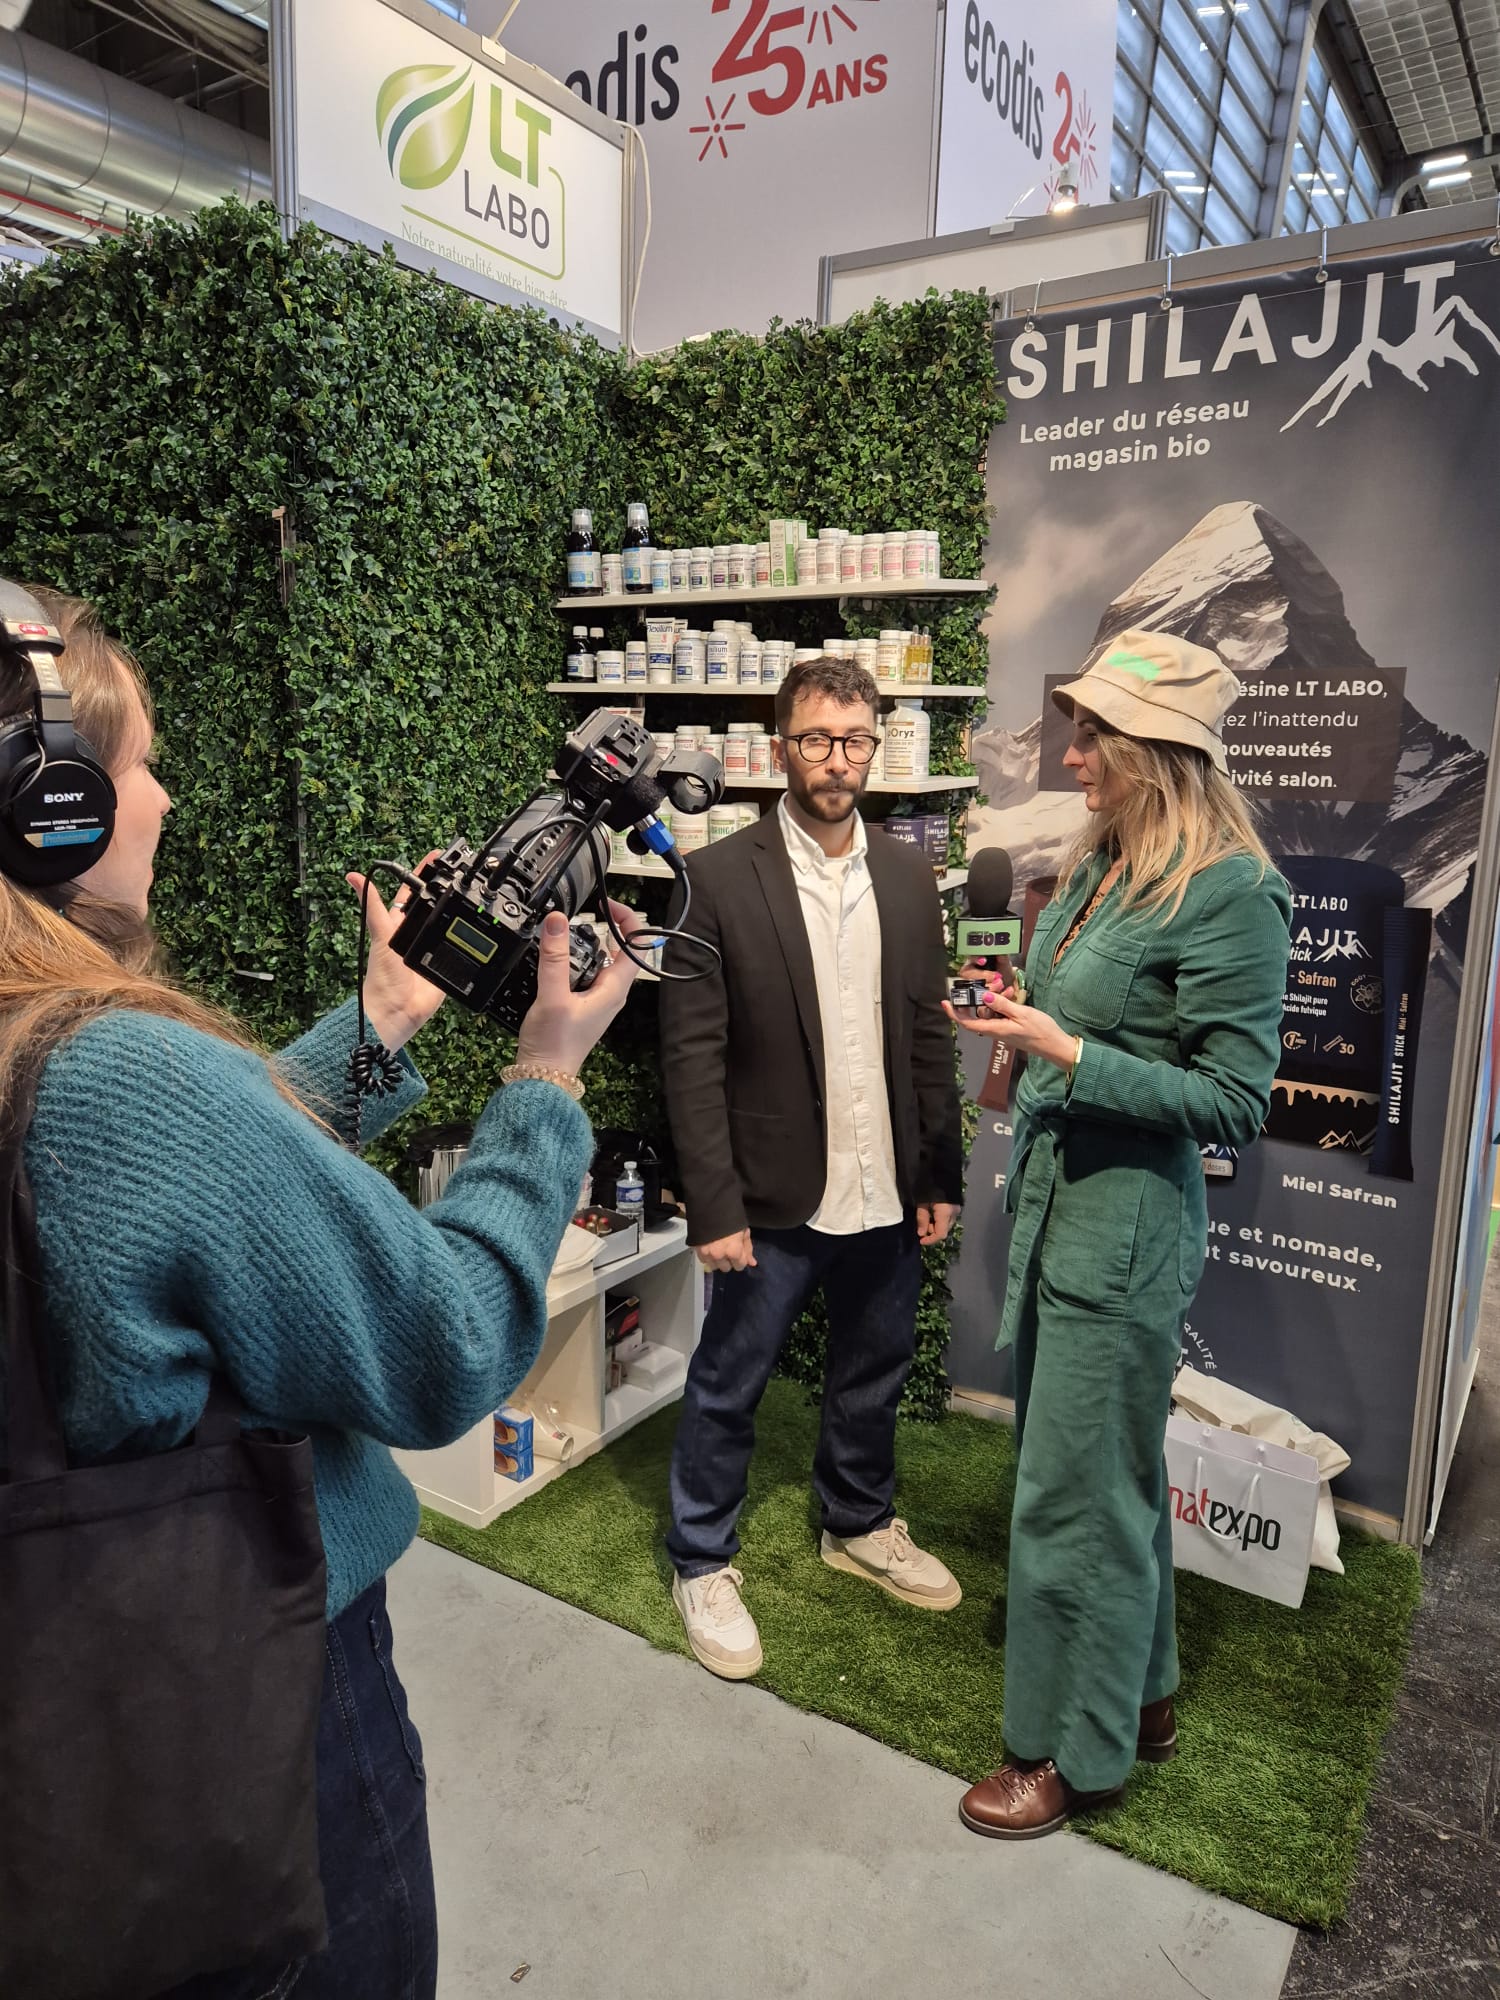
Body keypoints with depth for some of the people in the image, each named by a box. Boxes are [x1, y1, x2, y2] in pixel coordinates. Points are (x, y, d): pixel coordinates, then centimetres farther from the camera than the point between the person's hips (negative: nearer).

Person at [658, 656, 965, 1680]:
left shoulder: (910, 877, 3)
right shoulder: (720, 878, -12)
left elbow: (929, 1038, 7)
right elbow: (692, 1055, -13)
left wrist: (942, 1177, 6)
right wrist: (716, 1206, -15)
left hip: (887, 1195, 5)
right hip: (775, 1199, -4)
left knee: (874, 1375, 22)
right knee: (728, 1389, 12)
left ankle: (860, 1524, 47)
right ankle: (703, 1563, 35)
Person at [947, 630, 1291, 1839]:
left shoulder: (1231, 894, -19)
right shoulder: (1102, 865, 7)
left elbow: (1235, 1104, -18)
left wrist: (1069, 1054, -22)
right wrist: (1024, 1014, 1)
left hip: (1124, 1232, -9)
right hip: (1050, 1207, 9)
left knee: (1077, 1497, 6)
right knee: (1112, 1472, 22)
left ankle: (1078, 1753, 28)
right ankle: (1140, 1696, 43)